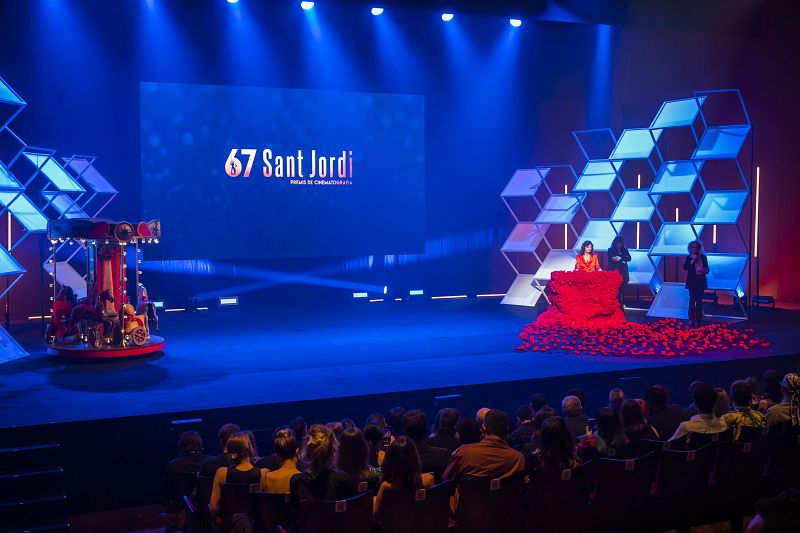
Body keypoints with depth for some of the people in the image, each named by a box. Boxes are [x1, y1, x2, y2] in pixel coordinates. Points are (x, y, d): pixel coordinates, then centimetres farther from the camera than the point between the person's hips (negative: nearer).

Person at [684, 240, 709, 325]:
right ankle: (691, 319, -9)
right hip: (692, 281, -2)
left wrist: (705, 270, -15)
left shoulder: (703, 257, 7)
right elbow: (685, 267, -9)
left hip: (700, 281, 2)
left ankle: (698, 319, 5)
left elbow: (707, 268, 8)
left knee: (699, 300, 3)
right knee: (692, 300, -9)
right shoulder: (689, 257, 3)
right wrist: (692, 260, -16)